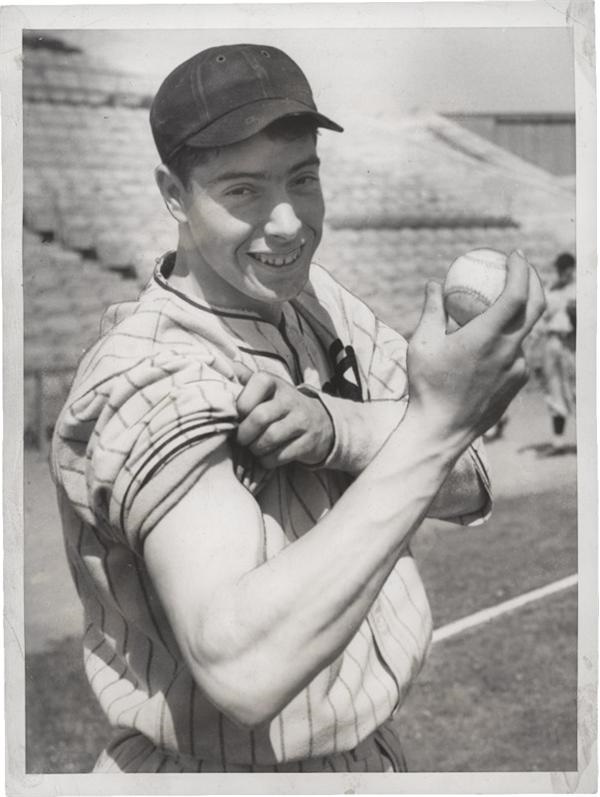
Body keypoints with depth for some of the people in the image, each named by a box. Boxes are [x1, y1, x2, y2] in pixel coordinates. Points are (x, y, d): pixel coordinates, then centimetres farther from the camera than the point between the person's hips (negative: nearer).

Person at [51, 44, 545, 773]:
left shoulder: (309, 297, -4)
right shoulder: (156, 382, -26)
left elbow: (468, 483, -11)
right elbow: (243, 670, -40)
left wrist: (335, 427, -29)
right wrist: (433, 424, -41)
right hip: (225, 761, -7)